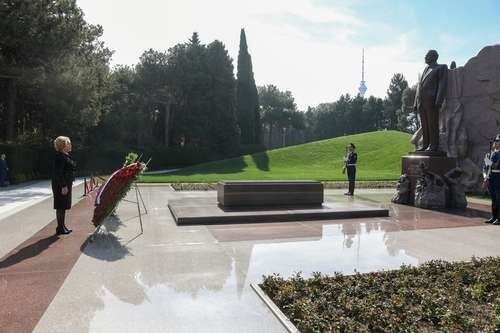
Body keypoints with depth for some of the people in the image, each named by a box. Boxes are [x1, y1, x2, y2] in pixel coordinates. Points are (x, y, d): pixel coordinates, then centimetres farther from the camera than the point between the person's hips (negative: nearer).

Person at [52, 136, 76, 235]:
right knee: (61, 206, -3)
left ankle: (62, 226, 24)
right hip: (61, 185, -10)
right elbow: (58, 173, -22)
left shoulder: (65, 156, 16)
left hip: (66, 184, 10)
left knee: (63, 206, 15)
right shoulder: (60, 157, -16)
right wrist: (63, 186, -24)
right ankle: (60, 228, 5)